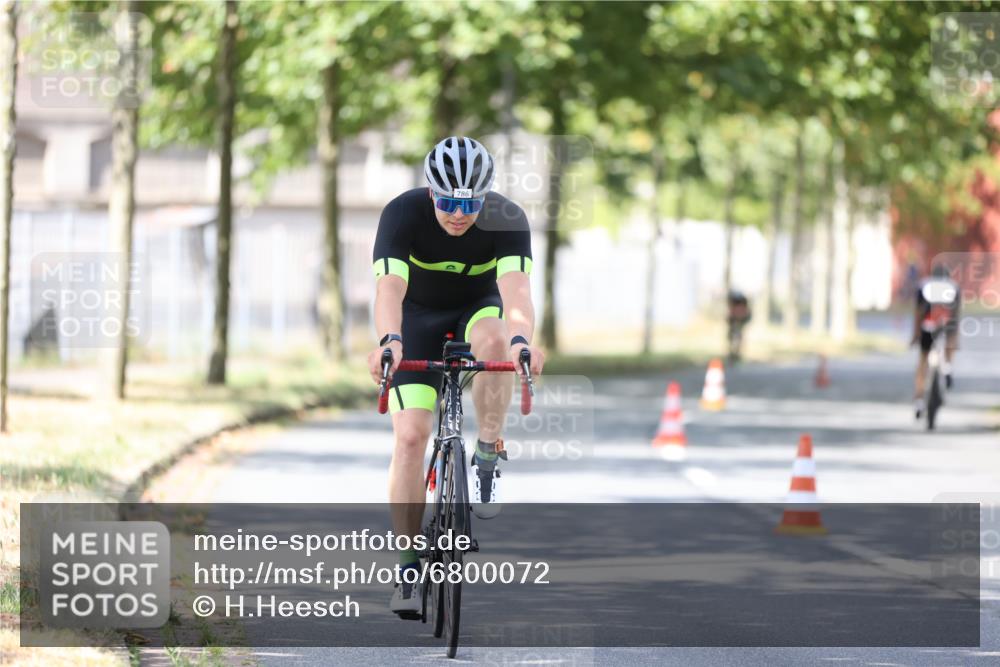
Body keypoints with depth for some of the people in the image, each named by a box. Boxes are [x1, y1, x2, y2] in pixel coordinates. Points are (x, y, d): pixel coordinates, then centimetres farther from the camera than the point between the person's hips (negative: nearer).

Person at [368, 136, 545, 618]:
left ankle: (488, 457, -17)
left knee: (494, 340, -37)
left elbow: (516, 287, -41)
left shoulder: (507, 219, -26)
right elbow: (390, 285, -41)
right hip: (418, 317, 0)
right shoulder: (402, 214, -28)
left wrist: (521, 340, -61)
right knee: (410, 436, -14)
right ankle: (409, 566, -5)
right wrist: (389, 341, -61)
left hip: (477, 308, 0)